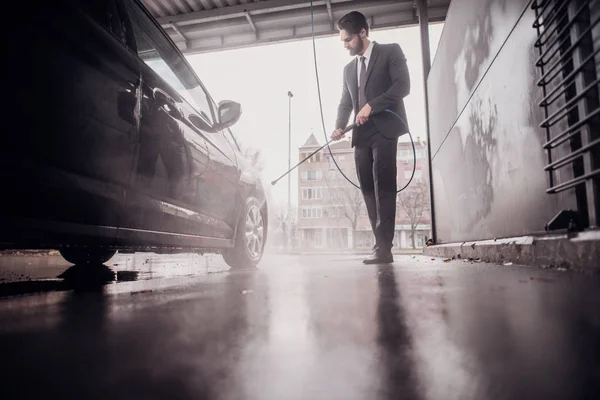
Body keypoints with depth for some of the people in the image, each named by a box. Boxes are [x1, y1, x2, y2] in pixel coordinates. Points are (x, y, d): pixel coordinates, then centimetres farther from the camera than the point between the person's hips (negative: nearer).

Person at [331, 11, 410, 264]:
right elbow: (346, 103, 17)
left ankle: (383, 247, -14)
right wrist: (339, 127, -2)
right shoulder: (349, 69, 24)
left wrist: (371, 105, -16)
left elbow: (403, 85, -7)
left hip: (384, 130, -6)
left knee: (382, 187, -14)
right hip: (361, 135, 6)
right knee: (369, 190, -1)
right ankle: (382, 246, 2)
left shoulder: (390, 51, 7)